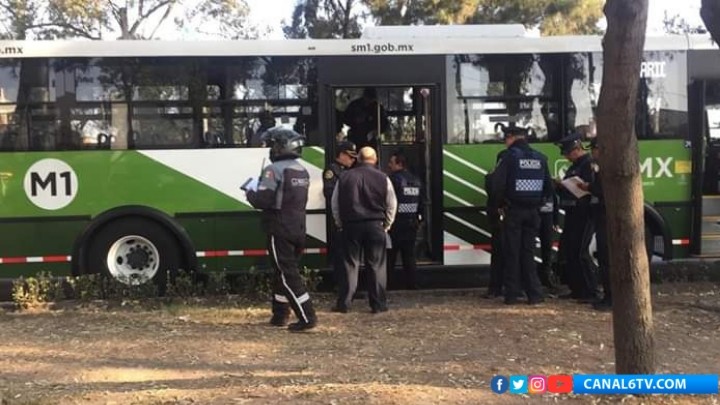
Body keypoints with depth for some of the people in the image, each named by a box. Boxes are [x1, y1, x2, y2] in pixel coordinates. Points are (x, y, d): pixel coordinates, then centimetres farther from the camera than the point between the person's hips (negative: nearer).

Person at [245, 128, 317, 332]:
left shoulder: (274, 169, -15)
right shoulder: (302, 171, 13)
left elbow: (262, 200, -21)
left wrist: (250, 193, 0)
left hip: (280, 231, -8)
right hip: (298, 229, 8)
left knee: (288, 274, -4)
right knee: (283, 271, 19)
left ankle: (307, 317, -6)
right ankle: (280, 314, 28)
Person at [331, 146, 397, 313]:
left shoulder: (345, 177, 3)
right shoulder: (382, 178, -1)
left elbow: (335, 204, 7)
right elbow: (391, 205, 3)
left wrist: (340, 224, 16)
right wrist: (386, 225, 15)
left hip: (351, 226, 1)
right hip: (375, 225, -1)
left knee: (350, 264, 6)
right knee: (376, 265, 5)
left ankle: (343, 303, 7)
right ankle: (378, 304, 7)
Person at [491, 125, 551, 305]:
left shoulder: (508, 156, -7)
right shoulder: (540, 158, 9)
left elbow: (498, 184, -15)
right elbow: (549, 186, 9)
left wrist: (502, 204, -2)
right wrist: (537, 202, 14)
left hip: (513, 210, -4)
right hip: (533, 212, 4)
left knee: (511, 252, 3)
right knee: (528, 252, 11)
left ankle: (512, 295, 5)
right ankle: (535, 293, 8)